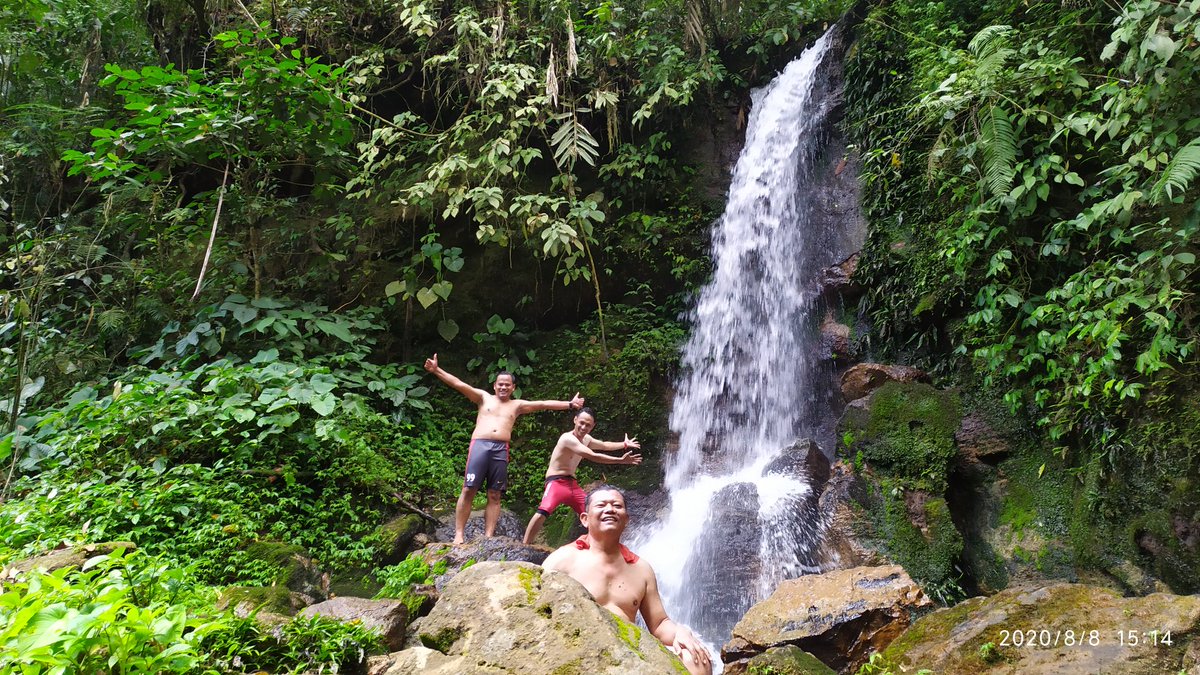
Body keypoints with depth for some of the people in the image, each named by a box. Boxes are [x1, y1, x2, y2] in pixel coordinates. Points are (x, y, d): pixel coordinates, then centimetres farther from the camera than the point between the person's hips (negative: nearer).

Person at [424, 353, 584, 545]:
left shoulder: (517, 405, 19)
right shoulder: (484, 398, 14)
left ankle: (488, 537, 2)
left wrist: (569, 404, 9)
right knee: (468, 490, -8)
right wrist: (437, 370, -6)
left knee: (494, 495, 1)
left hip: (501, 450, 2)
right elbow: (459, 384, 4)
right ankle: (458, 535, -6)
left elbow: (543, 404, 14)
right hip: (479, 445, -2)